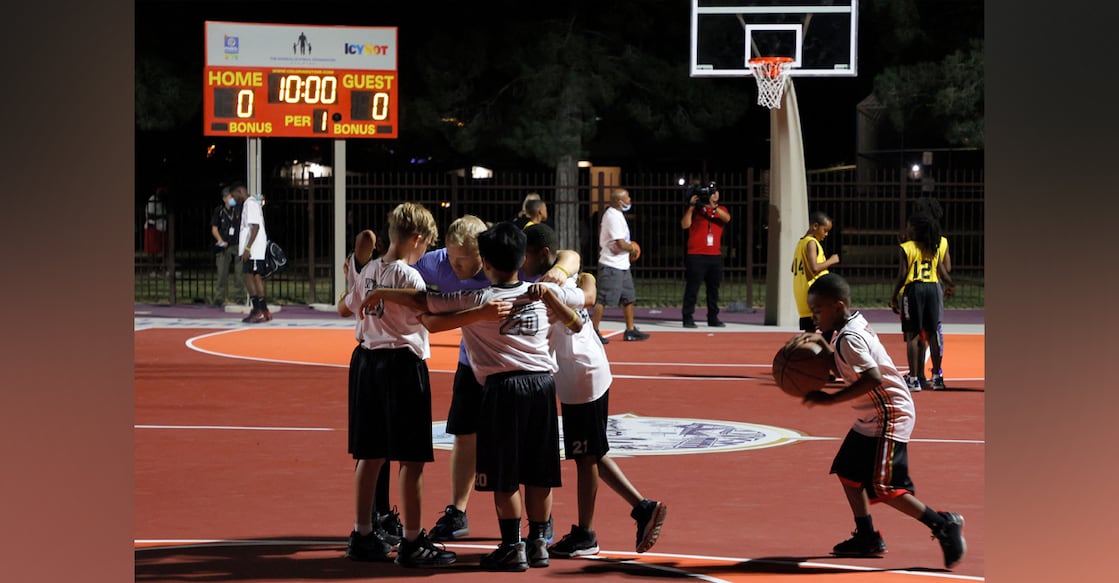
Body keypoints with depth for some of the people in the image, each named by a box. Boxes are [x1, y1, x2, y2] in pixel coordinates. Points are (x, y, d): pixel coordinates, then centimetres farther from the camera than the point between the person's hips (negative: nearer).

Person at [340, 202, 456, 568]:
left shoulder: (368, 271, 8)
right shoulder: (409, 276, -14)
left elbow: (350, 306, 25)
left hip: (367, 360, 8)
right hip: (403, 362, -8)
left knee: (370, 454, 13)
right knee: (411, 458, -2)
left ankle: (363, 536, 19)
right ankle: (412, 543, 0)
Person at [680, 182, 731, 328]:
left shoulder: (721, 210, 13)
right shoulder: (695, 209, 3)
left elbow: (727, 218, -9)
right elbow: (685, 225, -9)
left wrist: (713, 207, -23)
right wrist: (691, 206, -15)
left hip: (715, 255, 4)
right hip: (696, 255, -4)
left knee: (713, 288, 10)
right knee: (692, 287, -6)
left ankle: (713, 318, 17)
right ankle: (688, 318, -4)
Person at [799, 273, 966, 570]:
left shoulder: (849, 338, -22)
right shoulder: (855, 326, 8)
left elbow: (872, 378, -32)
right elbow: (849, 368, 20)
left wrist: (830, 399, -27)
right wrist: (825, 347, 7)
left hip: (889, 417, -11)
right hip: (871, 417, 11)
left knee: (883, 488, -11)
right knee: (848, 471, 15)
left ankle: (943, 524, -4)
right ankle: (867, 538, 22)